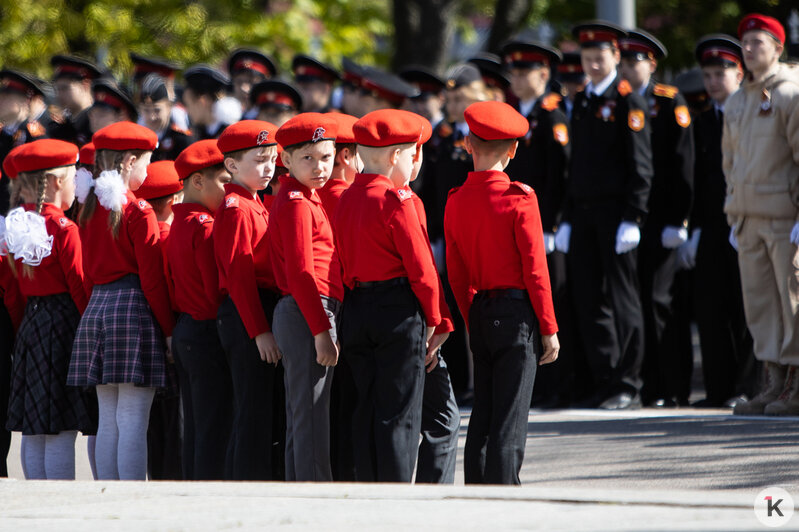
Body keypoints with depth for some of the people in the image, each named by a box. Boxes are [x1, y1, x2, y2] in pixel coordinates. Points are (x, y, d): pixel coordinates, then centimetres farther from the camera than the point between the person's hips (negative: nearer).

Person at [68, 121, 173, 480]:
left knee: (108, 419, 9)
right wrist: (168, 328, -4)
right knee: (133, 420, -7)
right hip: (135, 312, -7)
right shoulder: (139, 212, -8)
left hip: (96, 311, 7)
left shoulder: (89, 209, 11)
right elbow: (152, 278, -9)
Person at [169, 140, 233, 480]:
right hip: (208, 332, -9)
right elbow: (217, 289, -17)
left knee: (194, 427, 12)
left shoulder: (178, 225, 14)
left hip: (183, 333, 9)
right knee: (215, 428, -7)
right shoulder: (206, 227, -15)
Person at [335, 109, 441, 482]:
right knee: (400, 413, -4)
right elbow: (421, 268, -13)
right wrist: (432, 321, -3)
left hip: (356, 310, 7)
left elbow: (344, 262, 14)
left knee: (368, 409, 11)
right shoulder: (396, 199, -12)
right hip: (400, 311, -7)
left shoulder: (346, 200, 10)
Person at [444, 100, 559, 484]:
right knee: (509, 422, -4)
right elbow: (535, 270, -12)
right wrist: (549, 329, -5)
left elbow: (457, 275, 9)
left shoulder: (456, 201, 3)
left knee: (482, 418, 12)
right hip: (517, 315, -5)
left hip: (481, 313, 5)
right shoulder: (518, 198, -12)